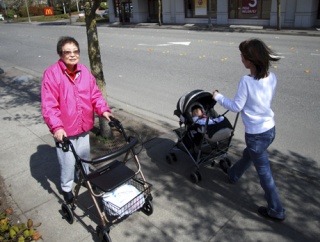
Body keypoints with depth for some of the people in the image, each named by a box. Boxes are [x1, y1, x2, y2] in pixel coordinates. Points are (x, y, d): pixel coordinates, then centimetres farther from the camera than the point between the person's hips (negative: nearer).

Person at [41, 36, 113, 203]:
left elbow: (95, 94, 4)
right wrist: (56, 127, -31)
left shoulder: (84, 71, 0)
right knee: (68, 161, 6)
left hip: (84, 126, 5)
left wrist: (103, 110, -12)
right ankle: (66, 188, 32)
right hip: (64, 129, -5)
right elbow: (48, 105, -21)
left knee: (85, 155, 24)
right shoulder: (51, 74, -17)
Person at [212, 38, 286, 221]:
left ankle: (277, 210, 24)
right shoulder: (272, 77, -3)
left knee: (264, 172, 8)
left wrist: (218, 97, -1)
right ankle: (233, 174, 58)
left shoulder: (246, 81, -23)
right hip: (270, 129, 8)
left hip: (256, 134, -8)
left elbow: (236, 107, -14)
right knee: (248, 155, 31)